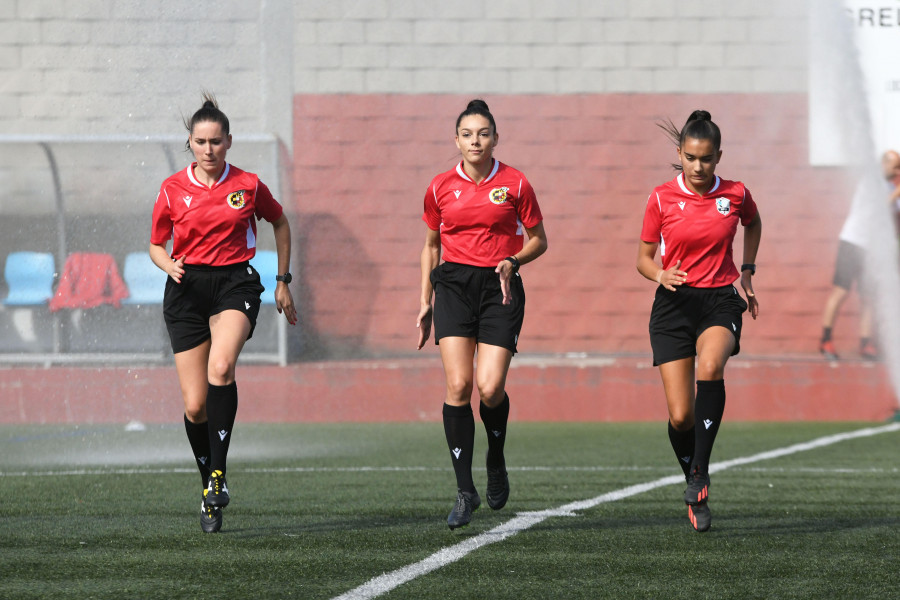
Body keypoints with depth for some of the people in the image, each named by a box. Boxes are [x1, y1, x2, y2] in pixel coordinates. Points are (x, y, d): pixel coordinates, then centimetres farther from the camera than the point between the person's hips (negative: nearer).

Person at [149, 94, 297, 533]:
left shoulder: (248, 186, 2)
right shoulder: (173, 190, 4)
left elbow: (280, 223, 19)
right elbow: (156, 245, 13)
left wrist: (283, 281, 17)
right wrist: (170, 265, -10)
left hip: (235, 283, -2)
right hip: (188, 289, 2)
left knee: (221, 367, -32)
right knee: (195, 406, -2)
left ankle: (219, 472, -29)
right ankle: (209, 486, 20)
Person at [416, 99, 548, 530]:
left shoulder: (514, 184, 0)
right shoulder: (441, 187, 6)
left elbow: (538, 240, 9)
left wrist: (512, 261, -11)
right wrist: (425, 303, 14)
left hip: (499, 288, -1)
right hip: (454, 285, 1)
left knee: (490, 387, -14)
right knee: (458, 385, -12)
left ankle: (496, 460, 19)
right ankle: (465, 491, -7)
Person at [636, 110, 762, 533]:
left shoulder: (735, 195, 1)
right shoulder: (662, 199, -2)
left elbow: (753, 224, 25)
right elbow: (643, 258, 5)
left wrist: (747, 270, 15)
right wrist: (660, 274, -17)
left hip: (720, 300, 0)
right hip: (674, 306, 0)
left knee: (710, 367, -34)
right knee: (681, 415, -6)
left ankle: (701, 471, -29)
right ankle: (694, 491, 19)